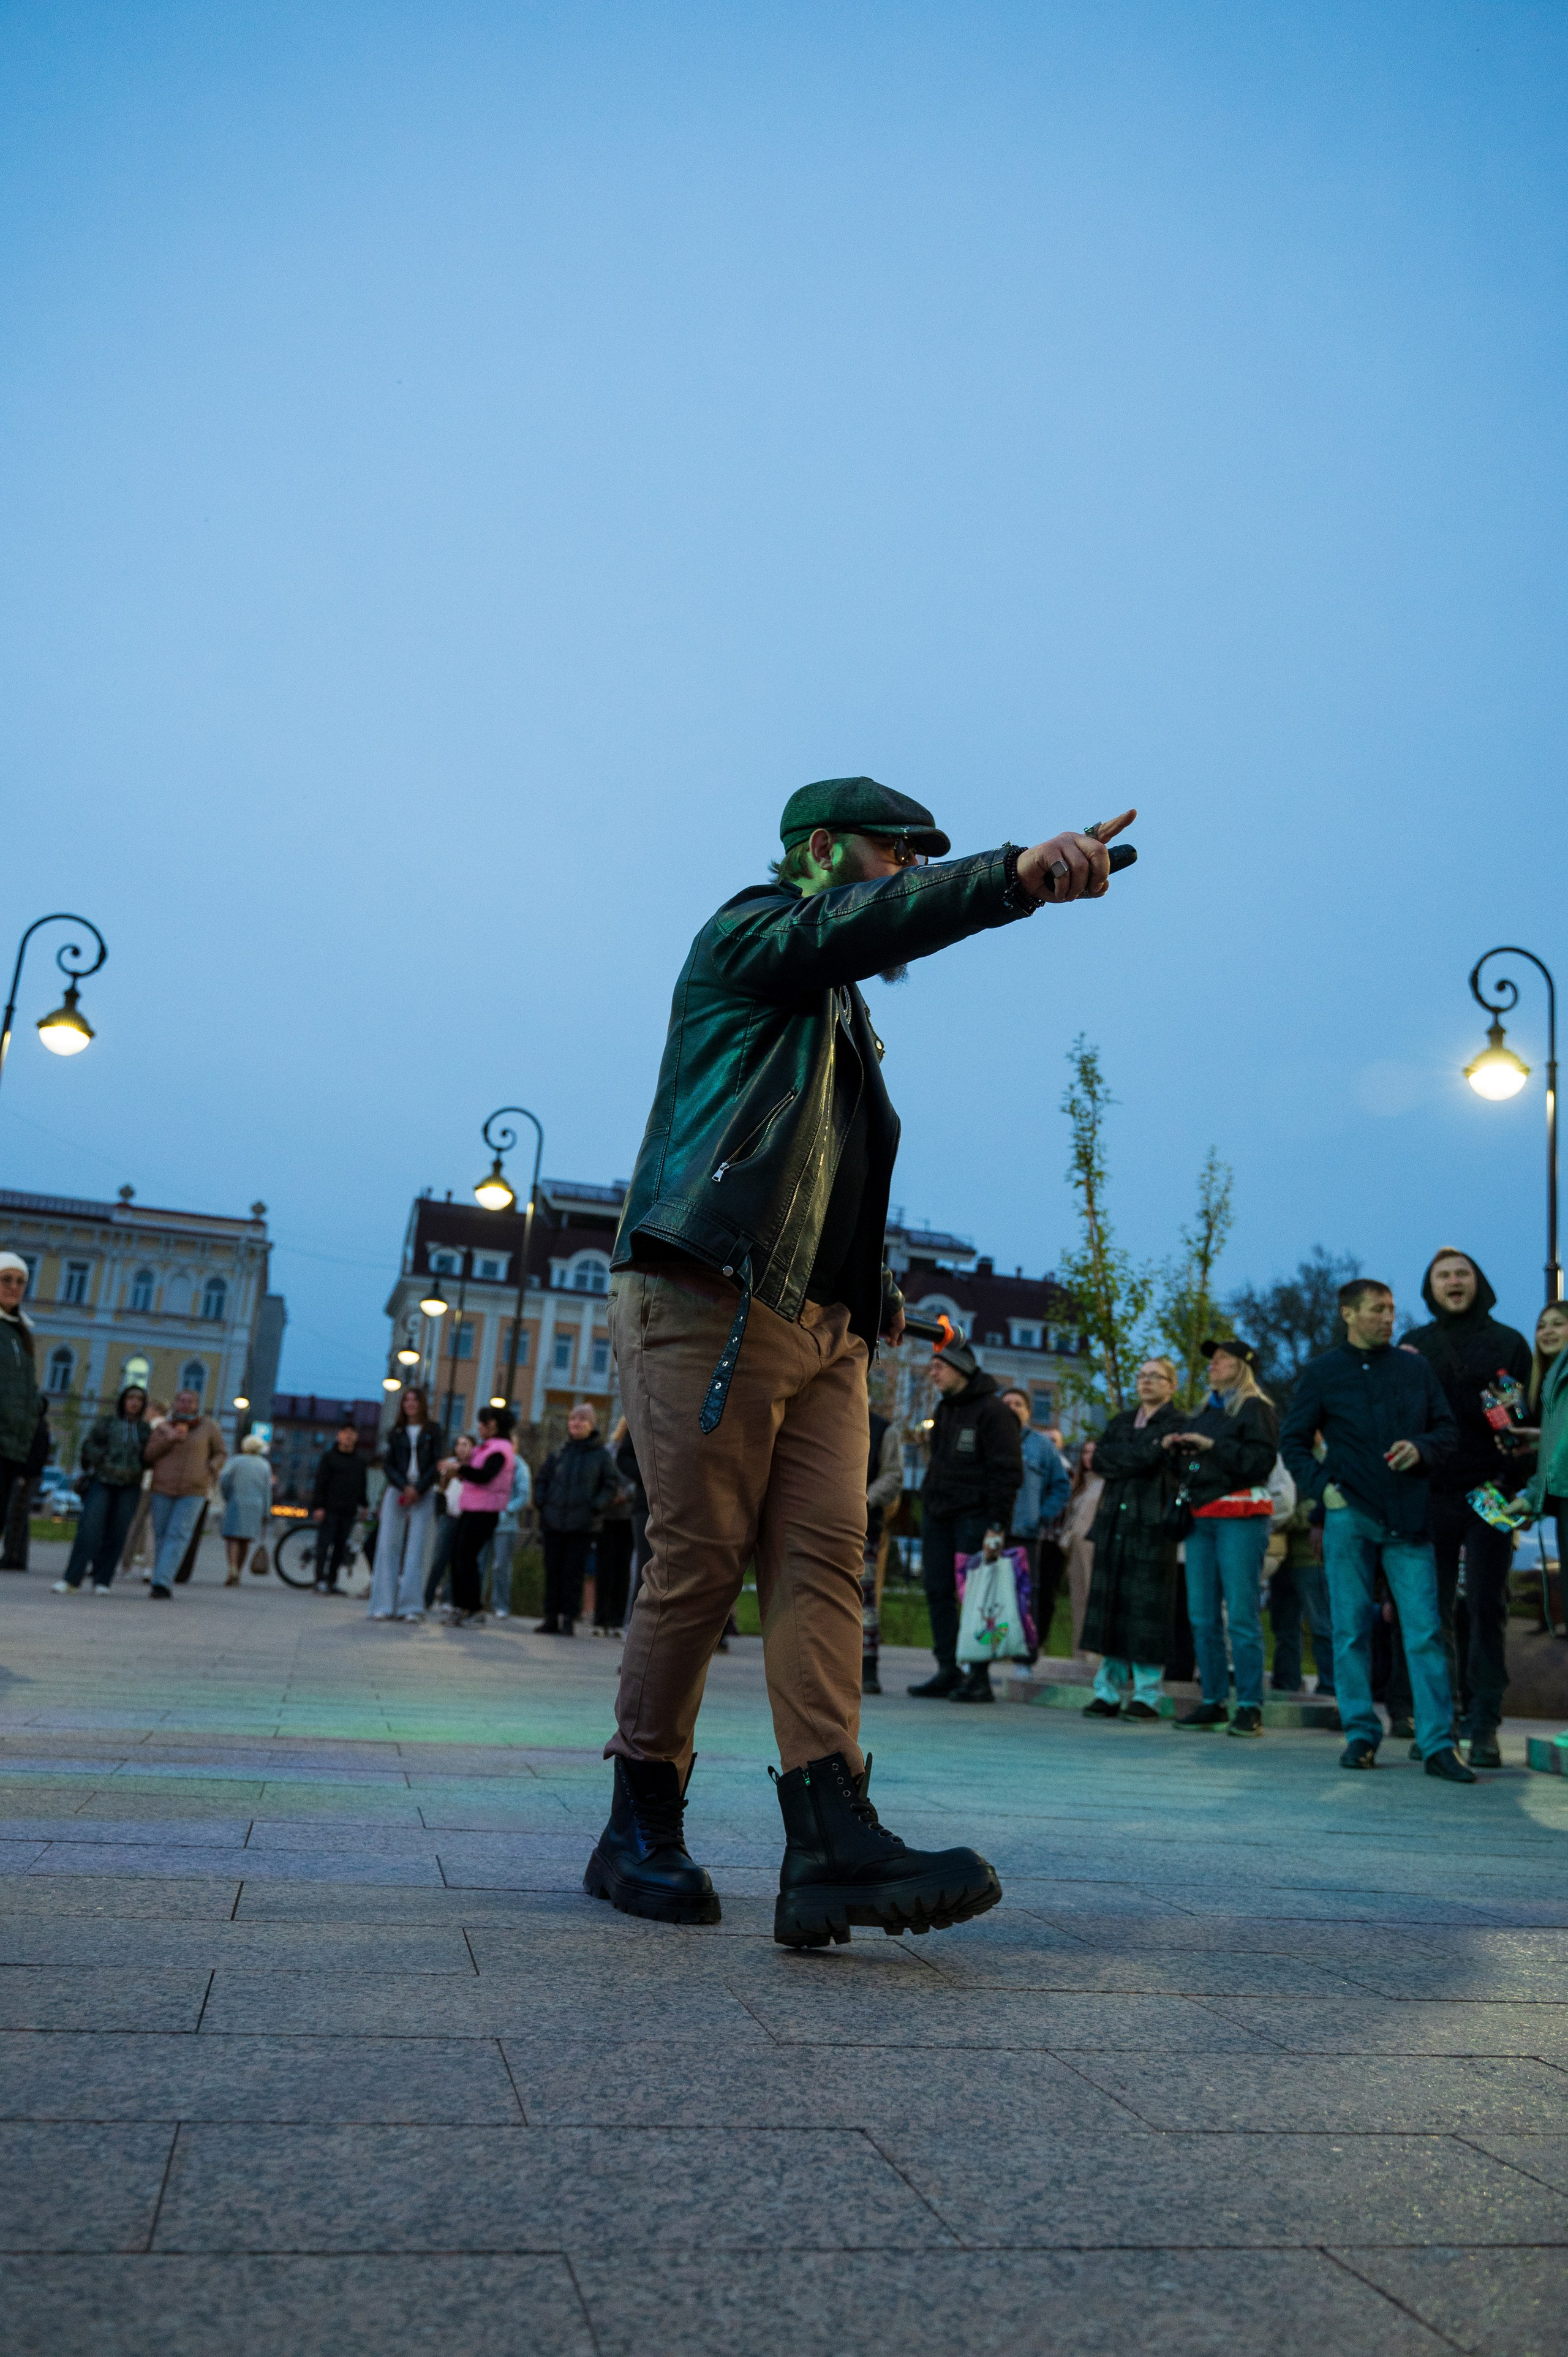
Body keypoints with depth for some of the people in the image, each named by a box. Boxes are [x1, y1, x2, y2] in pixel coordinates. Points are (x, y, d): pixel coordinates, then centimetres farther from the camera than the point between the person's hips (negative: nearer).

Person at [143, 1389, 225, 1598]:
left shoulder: (208, 1427, 0)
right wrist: (168, 1439, -16)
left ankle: (162, 1583, -19)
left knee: (178, 1536, -13)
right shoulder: (162, 1428, 4)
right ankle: (165, 1582, 17)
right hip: (163, 1490, 2)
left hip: (193, 1492, -2)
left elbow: (220, 1453, 9)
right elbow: (148, 1455, -2)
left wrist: (210, 1470, -10)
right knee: (162, 1535, 5)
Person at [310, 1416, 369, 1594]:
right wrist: (319, 1506, -11)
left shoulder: (360, 1461, 14)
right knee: (325, 1544, -7)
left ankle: (332, 1581, 10)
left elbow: (363, 1486, 20)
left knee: (341, 1547, 5)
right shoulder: (329, 1457, 1)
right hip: (329, 1509, -4)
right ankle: (321, 1581, -7)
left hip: (349, 1512, 4)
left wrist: (364, 1505, 13)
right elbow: (320, 1483, -4)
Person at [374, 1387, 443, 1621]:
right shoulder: (395, 1433, 13)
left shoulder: (432, 1433, 8)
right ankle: (384, 1605, -2)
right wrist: (404, 1486, -11)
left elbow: (436, 1466, 2)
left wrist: (418, 1489, -11)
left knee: (416, 1548, -6)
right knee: (389, 1546, -4)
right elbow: (387, 1464, 5)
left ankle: (411, 1606, -6)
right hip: (397, 1493, 2)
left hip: (423, 1495, -1)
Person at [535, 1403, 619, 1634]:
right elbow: (542, 1480, 18)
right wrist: (541, 1503, 4)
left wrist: (595, 1507, -9)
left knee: (574, 1573, -3)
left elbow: (612, 1484, 2)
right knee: (553, 1571, 5)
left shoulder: (602, 1455, 2)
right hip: (553, 1522, 3)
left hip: (581, 1525, -3)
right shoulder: (558, 1453, 9)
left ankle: (569, 1619, 3)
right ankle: (551, 1618, 11)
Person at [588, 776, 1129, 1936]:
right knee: (699, 1564, -6)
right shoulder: (748, 934, 4)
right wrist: (1017, 874, -31)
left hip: (823, 1327, 8)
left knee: (825, 1557, -6)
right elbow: (859, 926, -19)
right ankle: (642, 1832, 8)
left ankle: (832, 1842, -12)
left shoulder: (841, 1011, 30)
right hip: (711, 1304, -8)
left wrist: (875, 1286, 14)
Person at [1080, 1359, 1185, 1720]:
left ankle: (1147, 1697, 1)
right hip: (1114, 1522, 6)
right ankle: (1108, 1692, 10)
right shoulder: (1121, 1420, 19)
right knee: (1110, 1604, 4)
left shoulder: (1176, 1423, 1)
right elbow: (1099, 1461, 5)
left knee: (1147, 1607, -6)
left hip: (1152, 1526, -5)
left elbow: (1149, 1457, -15)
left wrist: (1112, 1456, -3)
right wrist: (1135, 1458, -8)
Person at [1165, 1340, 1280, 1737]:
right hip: (1200, 1517, 7)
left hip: (1240, 1518, -7)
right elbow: (1189, 1466, 26)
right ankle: (1214, 1703, 12)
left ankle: (1250, 1707, -5)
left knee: (1242, 1615, -9)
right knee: (1202, 1615, 6)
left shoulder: (1256, 1408, 0)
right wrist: (1173, 1449, 7)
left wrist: (1213, 1446, -18)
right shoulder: (1204, 1412, 22)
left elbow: (1262, 1460, -13)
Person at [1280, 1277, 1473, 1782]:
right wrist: (1321, 1487, -6)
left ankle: (1438, 1745, -1)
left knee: (1425, 1631, -4)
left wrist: (1421, 1449, -8)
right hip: (1349, 1516, -1)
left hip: (1407, 1516, 1)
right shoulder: (1320, 1372, 6)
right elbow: (1293, 1441, 8)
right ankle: (1361, 1734, 14)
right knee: (1351, 1630, 4)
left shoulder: (1415, 1367, 10)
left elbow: (1448, 1430, 13)